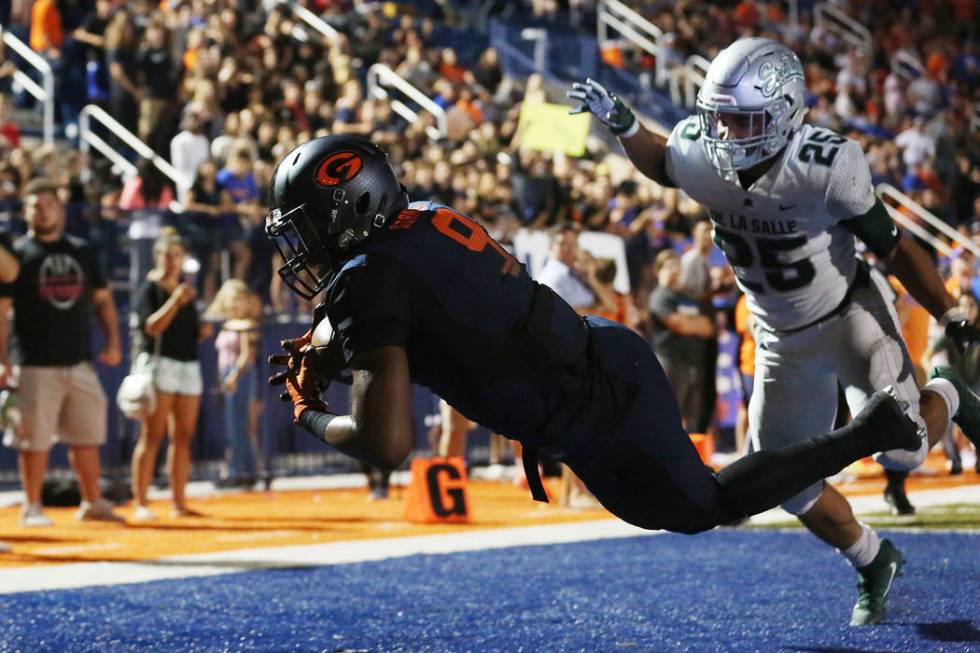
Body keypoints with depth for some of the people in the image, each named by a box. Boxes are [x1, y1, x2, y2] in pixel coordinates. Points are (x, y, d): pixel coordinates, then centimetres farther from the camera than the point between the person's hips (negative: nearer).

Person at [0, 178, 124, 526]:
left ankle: (93, 503, 16)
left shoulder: (82, 251, 12)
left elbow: (102, 299, 18)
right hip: (38, 364, -4)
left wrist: (112, 341, 4)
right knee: (35, 439, -2)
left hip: (80, 362, 4)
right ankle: (32, 507, 6)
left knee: (87, 436, 7)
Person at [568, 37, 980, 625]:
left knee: (901, 450, -19)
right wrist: (622, 124, -9)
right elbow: (661, 163, 8)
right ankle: (873, 565, 32)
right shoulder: (699, 157, -19)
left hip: (851, 316, -4)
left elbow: (893, 247, -18)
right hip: (783, 342, 4)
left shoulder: (825, 166, -31)